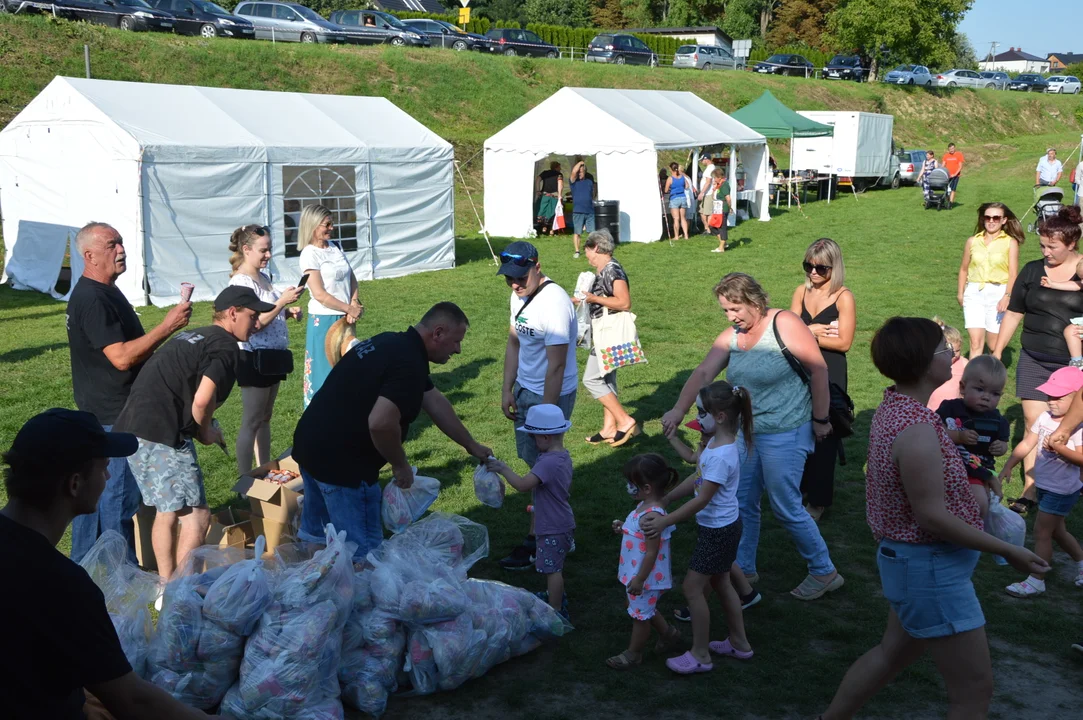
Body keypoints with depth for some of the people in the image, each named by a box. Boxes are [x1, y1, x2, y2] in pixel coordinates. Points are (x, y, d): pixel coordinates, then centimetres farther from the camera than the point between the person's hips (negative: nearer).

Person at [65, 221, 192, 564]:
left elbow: (129, 345, 24)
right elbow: (122, 357, -27)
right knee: (120, 497, -2)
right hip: (114, 419, -11)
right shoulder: (93, 300, -21)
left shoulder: (104, 292, 13)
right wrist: (168, 326, -26)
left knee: (91, 492, 16)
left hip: (96, 414, 11)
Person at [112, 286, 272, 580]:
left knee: (167, 511, 21)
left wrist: (202, 426, 19)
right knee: (196, 516, -2)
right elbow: (202, 400, -19)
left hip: (130, 427, 10)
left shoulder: (189, 336, 23)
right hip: (162, 434, -10)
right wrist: (205, 432, 1)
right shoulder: (226, 346, -6)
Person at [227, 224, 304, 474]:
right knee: (252, 422, -2)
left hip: (272, 356, 9)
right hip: (255, 358, -9)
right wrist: (283, 301, -23)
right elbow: (254, 324, -22)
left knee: (265, 418, 16)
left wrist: (288, 311, 5)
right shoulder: (241, 282, -17)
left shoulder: (263, 277, 11)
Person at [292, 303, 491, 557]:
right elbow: (381, 423, -33)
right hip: (342, 463, -10)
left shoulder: (393, 345, 12)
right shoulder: (409, 363, -20)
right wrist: (400, 465, -14)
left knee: (314, 538, 24)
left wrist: (471, 445, 27)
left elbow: (435, 402, 21)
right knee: (362, 552, 2)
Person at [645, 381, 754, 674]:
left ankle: (700, 655, 14)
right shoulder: (715, 442, -1)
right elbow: (694, 459, 20)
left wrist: (664, 521, -28)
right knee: (721, 583, 22)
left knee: (692, 588, 1)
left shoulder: (722, 456, -30)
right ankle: (739, 642, 38)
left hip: (718, 531, -10)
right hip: (720, 526, 10)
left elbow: (701, 500, -29)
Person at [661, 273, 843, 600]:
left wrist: (820, 418, -10)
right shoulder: (731, 336, 3)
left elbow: (819, 369, -14)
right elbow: (703, 373, -5)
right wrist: (679, 409, -19)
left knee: (786, 507, 0)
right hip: (746, 432, 7)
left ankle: (824, 573, 18)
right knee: (742, 504, 13)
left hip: (785, 435, -7)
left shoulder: (784, 324, -17)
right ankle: (743, 571, 29)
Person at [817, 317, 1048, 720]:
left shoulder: (894, 410, 4)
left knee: (895, 653, 28)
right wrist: (1008, 551, -19)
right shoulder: (916, 428, -27)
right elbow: (932, 516, -25)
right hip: (930, 566, -10)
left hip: (911, 558, 10)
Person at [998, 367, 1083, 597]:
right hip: (1044, 485, 8)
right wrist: (1009, 465, -7)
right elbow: (1027, 444, 1)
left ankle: (1036, 581, 4)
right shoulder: (1045, 418, 0)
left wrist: (1059, 448, -38)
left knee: (1041, 532, -5)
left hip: (1062, 489, -8)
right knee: (1056, 530, 23)